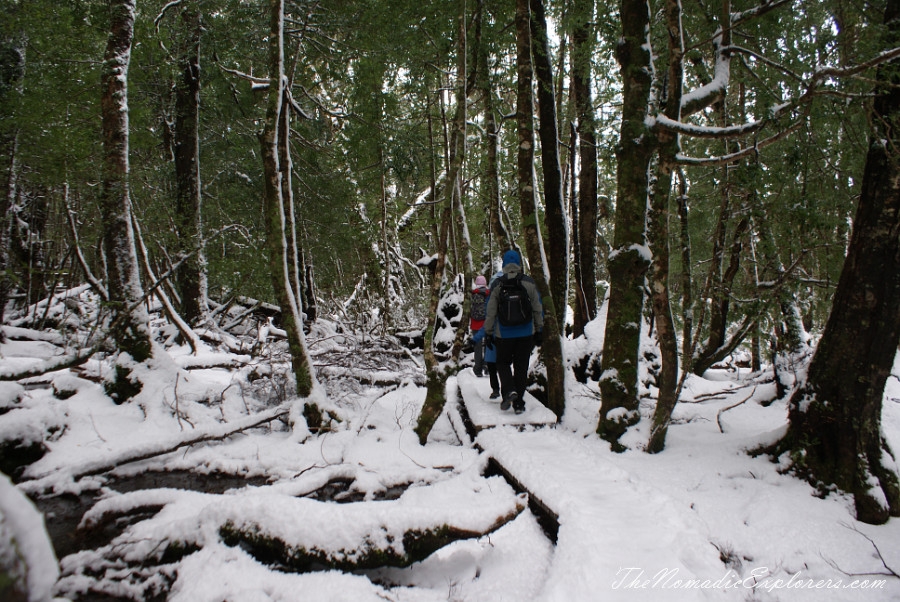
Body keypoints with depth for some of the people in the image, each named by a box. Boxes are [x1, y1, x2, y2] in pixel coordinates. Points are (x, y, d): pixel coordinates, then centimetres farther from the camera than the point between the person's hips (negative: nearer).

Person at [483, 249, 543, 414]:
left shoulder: (497, 285, -5)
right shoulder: (529, 283, -3)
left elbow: (491, 312, -4)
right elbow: (538, 310, 1)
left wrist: (488, 333, 3)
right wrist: (539, 331, 10)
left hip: (504, 335, -1)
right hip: (526, 334, 1)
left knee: (503, 363, 16)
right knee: (521, 367, 9)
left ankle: (509, 390, -9)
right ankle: (518, 403, 10)